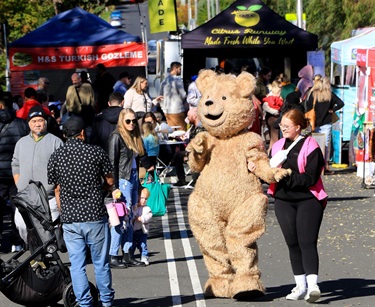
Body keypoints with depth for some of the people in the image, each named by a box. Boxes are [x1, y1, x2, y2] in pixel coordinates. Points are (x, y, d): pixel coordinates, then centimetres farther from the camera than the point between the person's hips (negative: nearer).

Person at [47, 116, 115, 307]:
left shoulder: (55, 157, 3)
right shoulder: (96, 152, -3)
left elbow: (57, 190, 9)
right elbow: (110, 182, 4)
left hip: (69, 219, 2)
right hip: (95, 216, -2)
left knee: (77, 265, 6)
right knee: (101, 263, 9)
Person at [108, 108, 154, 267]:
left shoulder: (134, 137, 16)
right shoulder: (117, 137, -7)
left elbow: (142, 156, 20)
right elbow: (112, 163, -11)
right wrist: (114, 187, -15)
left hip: (133, 179, 8)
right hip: (123, 181, -8)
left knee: (129, 219, 7)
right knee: (122, 218, -9)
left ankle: (127, 255, 10)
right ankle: (112, 256, -7)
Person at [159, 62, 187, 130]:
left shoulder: (164, 81, 11)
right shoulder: (177, 79, -11)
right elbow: (183, 95, -11)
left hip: (167, 111, 7)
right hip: (177, 111, -7)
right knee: (182, 131, -4)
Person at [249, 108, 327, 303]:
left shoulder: (310, 147, -7)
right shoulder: (278, 146, 12)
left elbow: (310, 178, -14)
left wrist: (286, 176, -20)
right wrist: (256, 168, -6)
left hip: (308, 200, -5)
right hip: (283, 200, 5)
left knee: (307, 242, -14)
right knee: (292, 243, 6)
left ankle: (312, 284, -21)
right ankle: (301, 285, 14)